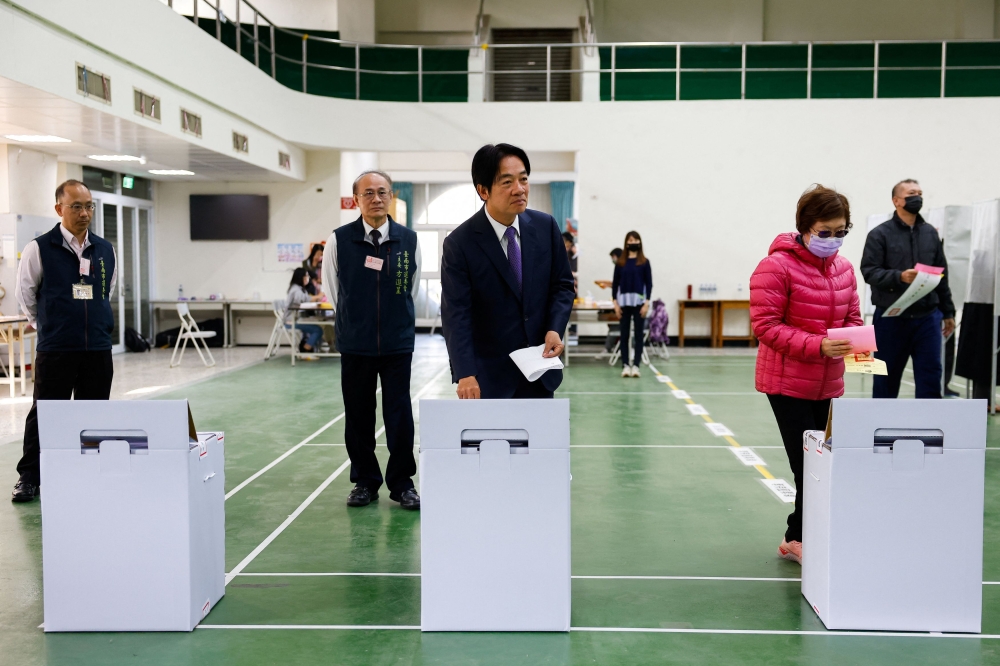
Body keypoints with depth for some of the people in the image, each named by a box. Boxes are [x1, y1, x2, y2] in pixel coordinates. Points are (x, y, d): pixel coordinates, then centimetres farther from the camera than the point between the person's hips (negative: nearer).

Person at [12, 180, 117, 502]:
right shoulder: (39, 249, -6)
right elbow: (25, 295, 5)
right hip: (54, 349, -3)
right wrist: (48, 326, 12)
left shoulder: (105, 250, 6)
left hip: (98, 349, 3)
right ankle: (30, 477, 18)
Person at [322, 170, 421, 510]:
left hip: (398, 342, 0)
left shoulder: (409, 240, -2)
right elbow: (331, 290, 10)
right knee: (358, 415, 9)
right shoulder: (339, 240, -3)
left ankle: (401, 483, 17)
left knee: (400, 415, 3)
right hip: (354, 343, 0)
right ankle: (365, 482, 23)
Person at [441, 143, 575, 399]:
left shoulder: (546, 226, -1)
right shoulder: (460, 243, -13)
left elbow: (563, 284, 8)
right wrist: (465, 374, -28)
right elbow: (456, 314, -18)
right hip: (489, 373, -4)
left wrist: (555, 328, -11)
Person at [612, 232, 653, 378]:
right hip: (624, 302, 1)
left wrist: (646, 303, -8)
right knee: (624, 335, 3)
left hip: (639, 301, -1)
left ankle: (636, 365, 3)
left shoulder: (644, 262, 3)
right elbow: (615, 283, 6)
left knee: (638, 334, 0)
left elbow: (649, 283, 1)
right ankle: (625, 365, 7)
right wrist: (615, 303, -2)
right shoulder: (620, 262, 6)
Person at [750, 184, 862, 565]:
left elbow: (853, 318, 16)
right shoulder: (776, 267, -14)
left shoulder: (844, 268, 8)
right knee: (809, 466, -7)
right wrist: (817, 346, -27)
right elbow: (765, 325, -18)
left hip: (826, 384, 7)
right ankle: (801, 539, 9)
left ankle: (797, 539, 26)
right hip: (786, 382, -7)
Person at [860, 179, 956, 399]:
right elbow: (869, 271, -12)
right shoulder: (880, 234, -3)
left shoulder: (931, 233, 10)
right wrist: (899, 277, -27)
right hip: (891, 318, -3)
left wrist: (948, 311, 15)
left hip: (927, 317, 3)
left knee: (930, 376, 2)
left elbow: (942, 275, 14)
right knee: (886, 377, 8)